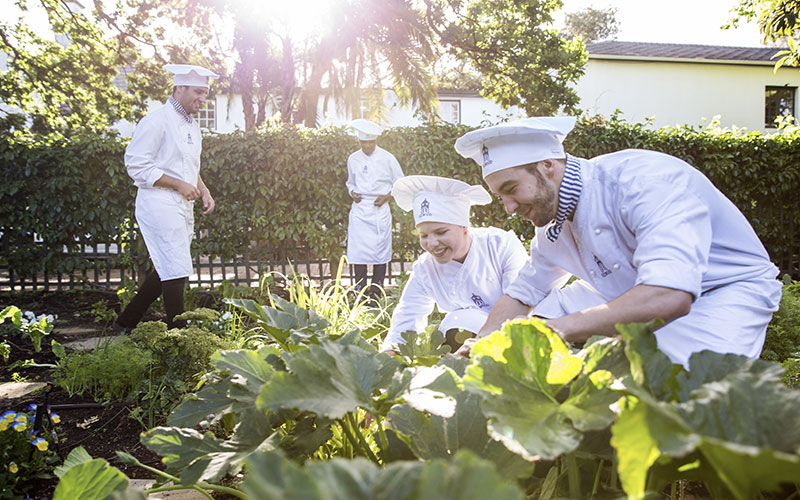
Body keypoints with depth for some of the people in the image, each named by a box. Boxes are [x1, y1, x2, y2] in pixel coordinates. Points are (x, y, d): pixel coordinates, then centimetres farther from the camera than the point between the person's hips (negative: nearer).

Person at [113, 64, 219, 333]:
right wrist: (179, 185, -17)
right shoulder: (156, 121, -11)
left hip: (182, 206, 9)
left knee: (166, 270, 13)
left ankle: (126, 322, 26)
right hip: (158, 203, -9)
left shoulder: (192, 125, 18)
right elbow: (136, 165, -15)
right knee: (176, 271, -10)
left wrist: (203, 190, 10)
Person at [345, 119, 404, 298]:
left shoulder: (387, 158, -2)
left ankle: (376, 293, 8)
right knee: (357, 251, -2)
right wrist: (352, 193, 1)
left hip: (380, 210, -2)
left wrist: (386, 197, -8)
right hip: (359, 210, 2)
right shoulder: (353, 159, 8)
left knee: (380, 251, -1)